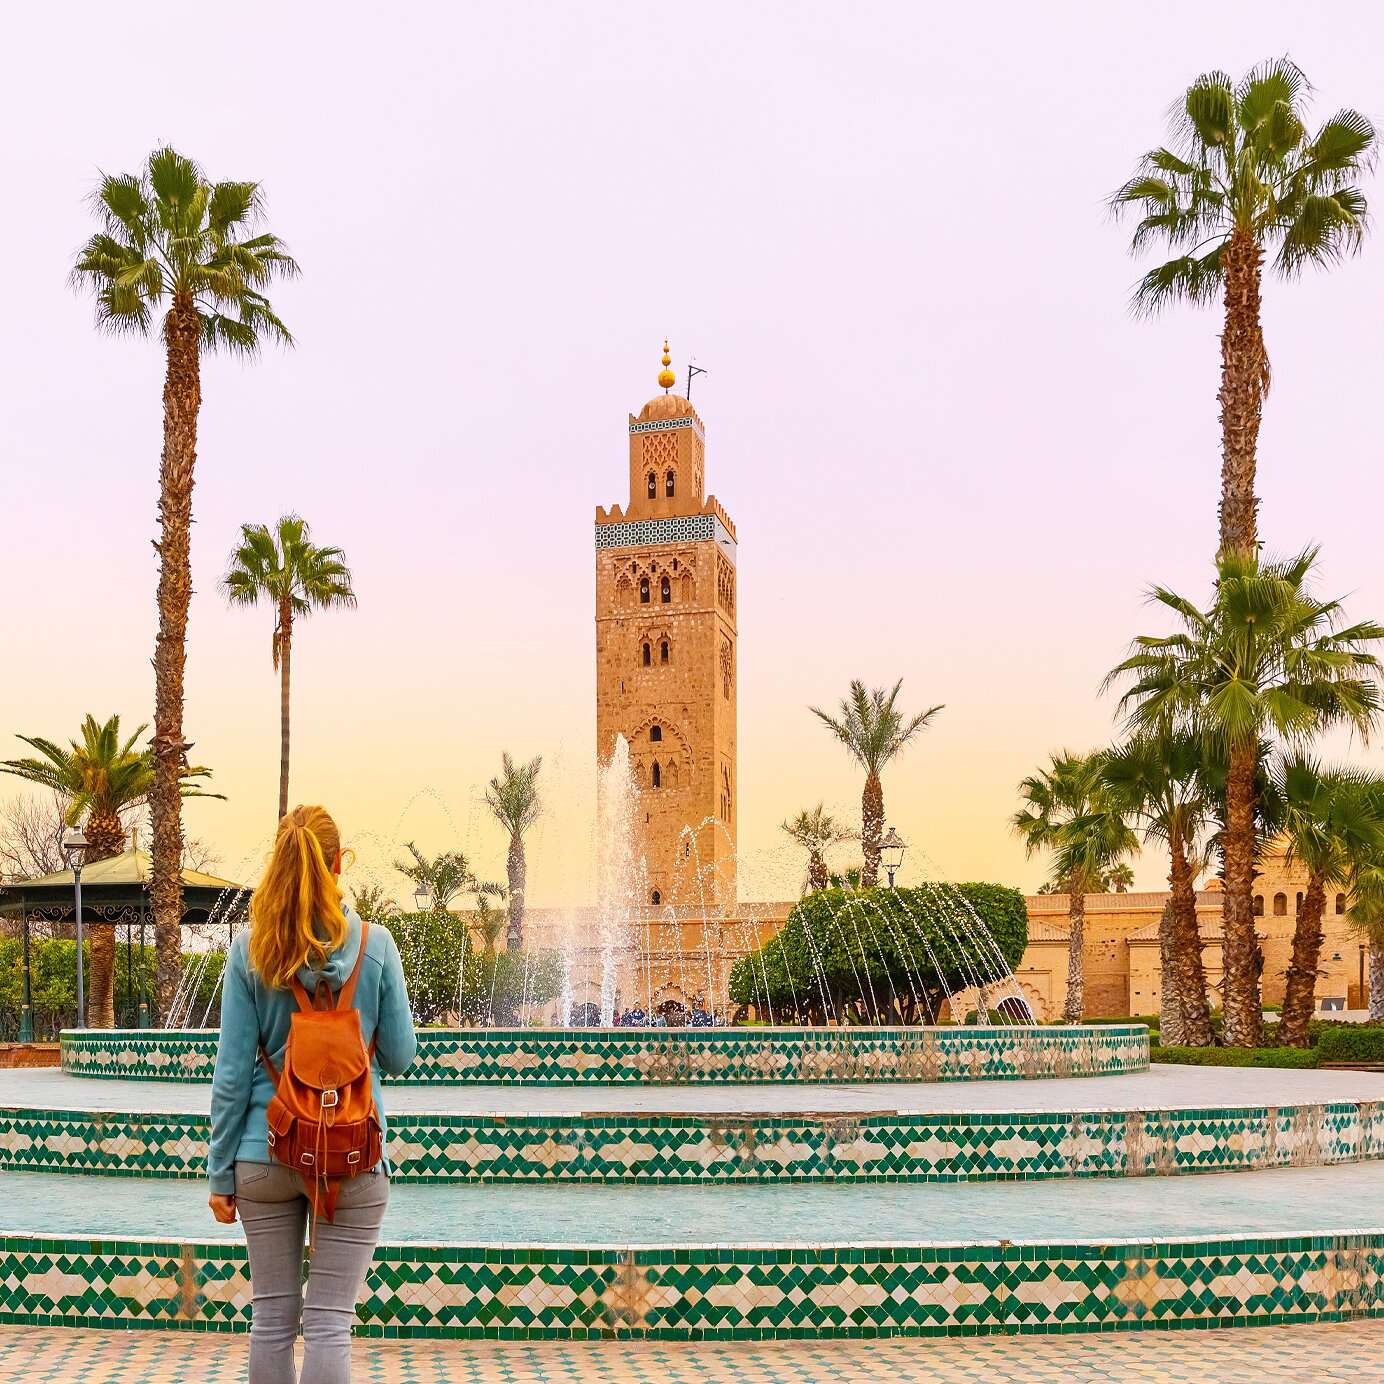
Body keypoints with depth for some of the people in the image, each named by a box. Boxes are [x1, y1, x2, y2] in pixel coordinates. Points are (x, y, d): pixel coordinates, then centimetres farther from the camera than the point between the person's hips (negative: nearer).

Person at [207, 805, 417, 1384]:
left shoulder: (249, 949, -5)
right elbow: (399, 1055, 0)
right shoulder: (375, 945, -7)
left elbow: (232, 1071, -3)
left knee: (272, 1319, 14)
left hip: (266, 1154, 2)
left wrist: (221, 1171, 5)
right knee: (329, 1323, 3)